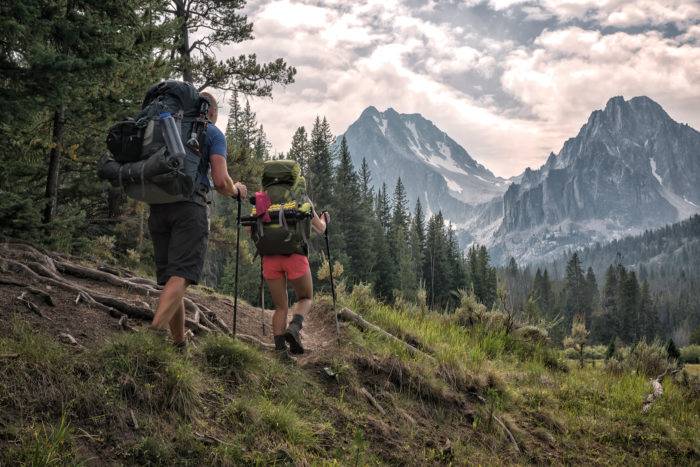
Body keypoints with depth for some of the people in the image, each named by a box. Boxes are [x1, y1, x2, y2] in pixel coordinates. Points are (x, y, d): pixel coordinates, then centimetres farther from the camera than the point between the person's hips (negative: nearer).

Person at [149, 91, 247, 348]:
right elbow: (221, 182, -6)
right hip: (190, 206, -6)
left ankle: (180, 344, 12)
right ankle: (154, 332, -33)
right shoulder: (213, 133, 7)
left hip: (157, 207, 6)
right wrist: (236, 190, 16)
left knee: (168, 277, 9)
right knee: (180, 275, -13)